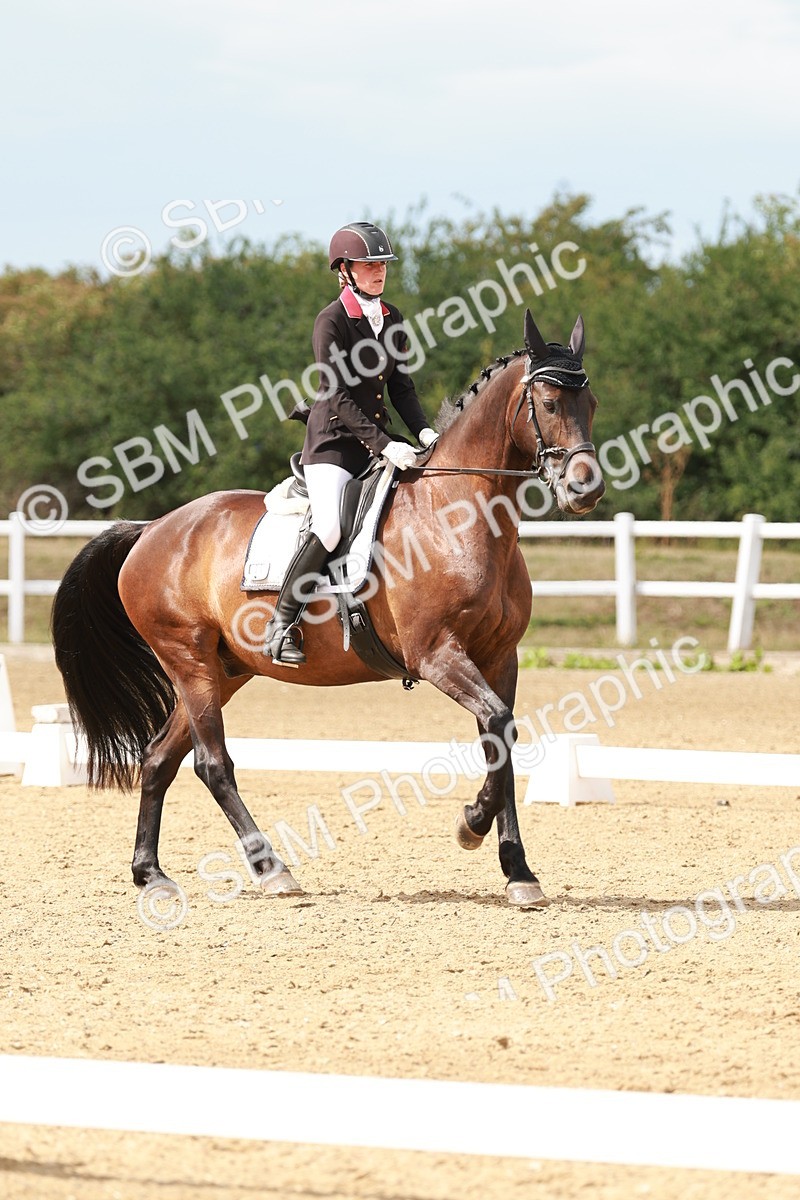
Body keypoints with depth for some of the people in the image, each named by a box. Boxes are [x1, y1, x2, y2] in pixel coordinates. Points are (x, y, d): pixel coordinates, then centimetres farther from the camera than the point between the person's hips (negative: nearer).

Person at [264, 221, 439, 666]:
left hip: (381, 441, 7)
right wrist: (385, 445, -23)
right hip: (335, 440, -7)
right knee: (331, 528, -26)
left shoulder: (392, 319, 11)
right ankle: (283, 623, -13)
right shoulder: (332, 322, -10)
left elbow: (400, 385, 14)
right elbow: (338, 397, -16)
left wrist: (423, 430, -4)